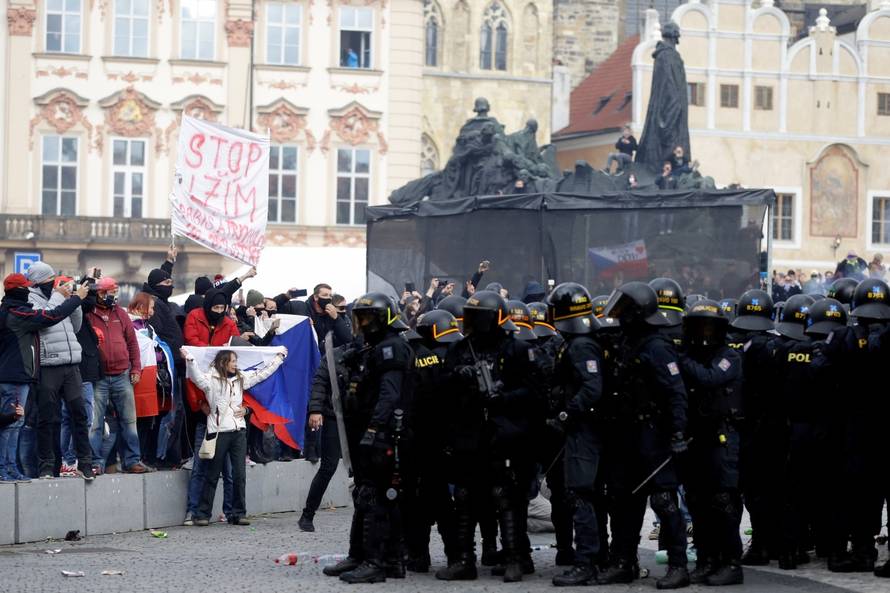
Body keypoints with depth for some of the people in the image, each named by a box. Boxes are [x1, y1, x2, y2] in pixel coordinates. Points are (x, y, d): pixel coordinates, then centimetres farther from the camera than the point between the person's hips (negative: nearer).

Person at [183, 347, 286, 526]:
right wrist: (189, 359, -40)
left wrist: (280, 357, 26)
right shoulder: (211, 378, -5)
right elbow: (197, 376, -24)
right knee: (213, 475, 2)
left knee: (240, 475, 3)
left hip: (239, 431, 5)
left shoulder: (241, 377, 14)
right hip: (219, 431, -5)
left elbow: (263, 372, 22)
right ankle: (202, 514, 8)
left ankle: (238, 513, 10)